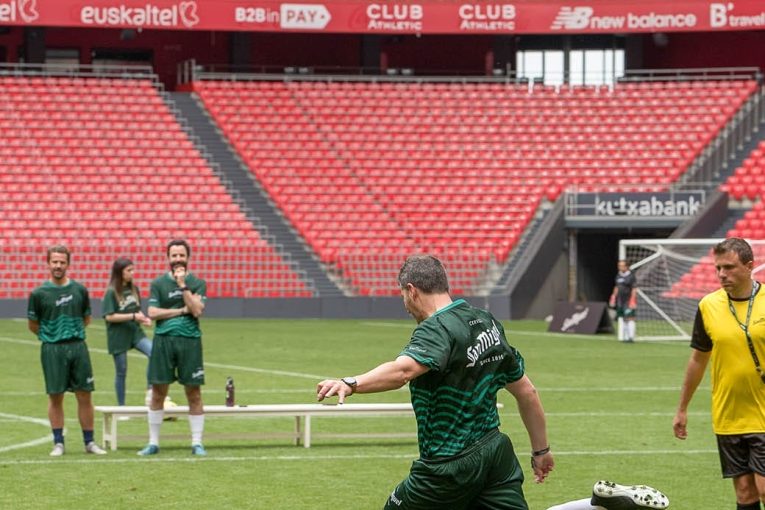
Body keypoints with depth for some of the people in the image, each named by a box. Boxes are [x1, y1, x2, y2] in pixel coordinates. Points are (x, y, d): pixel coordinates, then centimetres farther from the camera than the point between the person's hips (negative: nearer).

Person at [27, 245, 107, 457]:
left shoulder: (79, 290, 6)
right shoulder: (39, 294, -1)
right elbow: (33, 325, 8)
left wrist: (73, 332, 9)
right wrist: (52, 335, 6)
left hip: (78, 346, 2)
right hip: (52, 349, -2)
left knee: (84, 396, 2)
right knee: (55, 396, 1)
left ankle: (89, 442, 9)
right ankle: (58, 443, 8)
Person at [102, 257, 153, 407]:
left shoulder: (134, 289, 6)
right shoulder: (112, 292, -11)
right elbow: (109, 316, -15)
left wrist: (143, 318, -3)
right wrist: (133, 317, -19)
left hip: (135, 332, 4)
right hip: (118, 336, -4)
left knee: (154, 352, -20)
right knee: (121, 372, 5)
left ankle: (150, 392, -11)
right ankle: (121, 406, 19)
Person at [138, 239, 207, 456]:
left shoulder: (197, 283, 7)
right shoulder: (158, 283, 8)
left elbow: (197, 310, -8)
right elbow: (152, 313, -2)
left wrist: (183, 285, -10)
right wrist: (182, 310, -6)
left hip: (190, 341, 0)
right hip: (163, 340, 0)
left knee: (194, 394, 0)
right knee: (158, 392, 2)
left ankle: (197, 443, 6)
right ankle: (153, 443, 9)